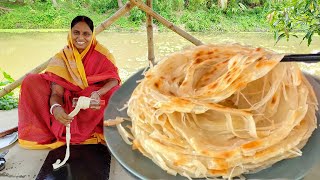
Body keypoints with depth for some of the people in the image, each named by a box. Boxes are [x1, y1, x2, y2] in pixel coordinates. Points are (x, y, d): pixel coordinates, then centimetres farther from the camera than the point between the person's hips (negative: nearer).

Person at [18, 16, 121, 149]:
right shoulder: (61, 58, -6)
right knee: (31, 82, -14)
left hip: (95, 104, -1)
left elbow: (114, 79, -16)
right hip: (69, 105, 1)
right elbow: (57, 92, -14)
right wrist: (55, 107, -38)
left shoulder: (101, 54, -6)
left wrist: (98, 94, -38)